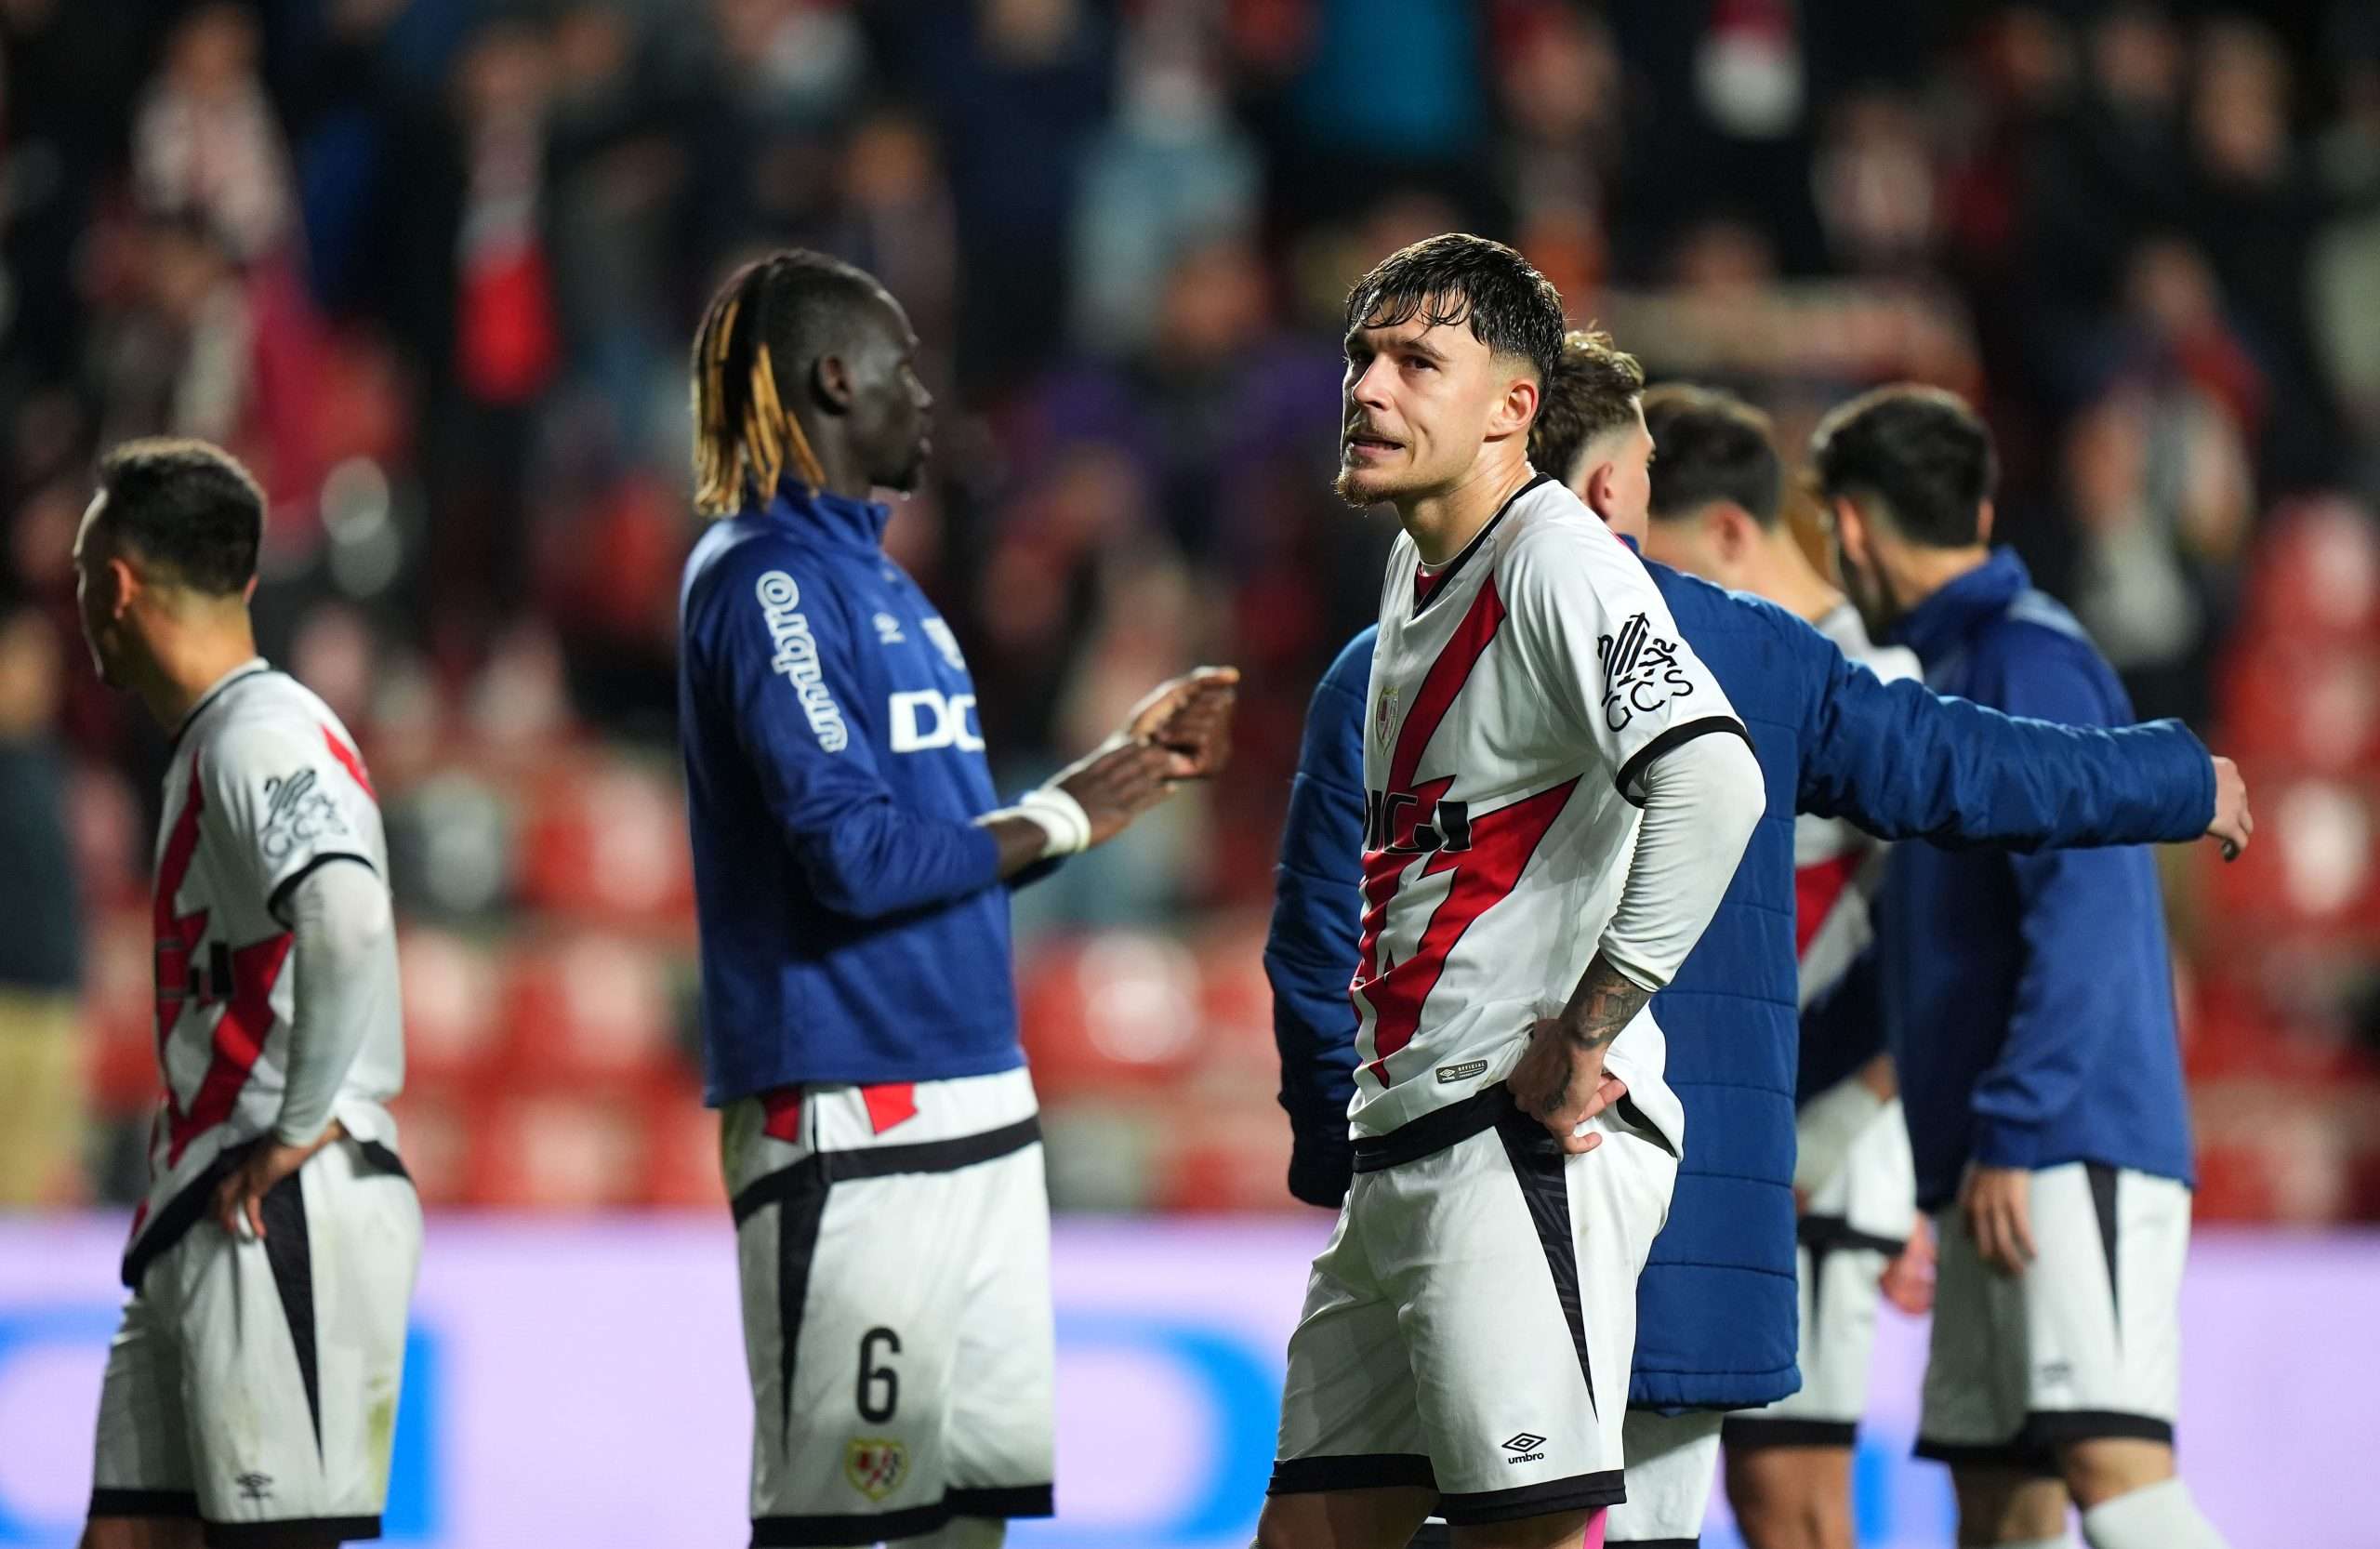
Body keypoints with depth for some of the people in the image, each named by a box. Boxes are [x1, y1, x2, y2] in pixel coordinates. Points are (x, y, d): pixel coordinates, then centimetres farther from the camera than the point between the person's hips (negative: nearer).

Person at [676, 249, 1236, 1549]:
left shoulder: (873, 574, 18)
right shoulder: (767, 576, -11)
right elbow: (854, 856, -20)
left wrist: (1130, 759, 18)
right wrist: (1060, 819, -9)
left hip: (974, 1102, 10)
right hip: (848, 1114, -10)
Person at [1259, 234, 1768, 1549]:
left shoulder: (1557, 561, -12)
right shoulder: (1415, 566, 18)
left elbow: (1713, 785, -27)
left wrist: (1586, 1032, -22)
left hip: (1528, 1142, -10)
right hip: (1399, 1146, 10)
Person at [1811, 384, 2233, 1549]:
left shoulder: (2025, 661, -10)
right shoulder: (1952, 670, 19)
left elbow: (2084, 907, -19)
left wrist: (2014, 1131, -22)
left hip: (2072, 1151, -10)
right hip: (1999, 1171, 10)